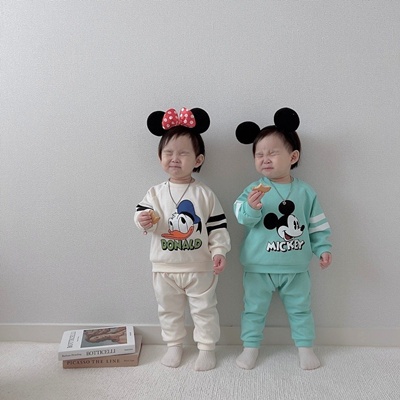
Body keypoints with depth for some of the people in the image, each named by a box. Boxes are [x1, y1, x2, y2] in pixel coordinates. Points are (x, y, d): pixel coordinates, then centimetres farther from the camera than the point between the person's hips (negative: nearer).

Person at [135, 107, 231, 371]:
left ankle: (207, 347, 30)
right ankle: (174, 345, 37)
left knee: (204, 310, 12)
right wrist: (144, 221, -28)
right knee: (169, 310, 18)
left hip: (200, 268, -2)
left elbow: (218, 227, -6)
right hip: (165, 267, 2)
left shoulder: (205, 194, -8)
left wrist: (219, 251, -15)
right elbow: (143, 213, -6)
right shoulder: (156, 193, -2)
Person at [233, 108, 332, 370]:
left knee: (300, 308, 17)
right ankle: (251, 347, 30)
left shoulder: (305, 192, -2)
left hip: (296, 268, 1)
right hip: (259, 267, -1)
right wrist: (251, 208, -35)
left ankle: (305, 346, 36)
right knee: (255, 308, 12)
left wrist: (323, 248, -1)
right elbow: (243, 218, -16)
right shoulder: (255, 190, -8)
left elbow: (318, 225, 5)